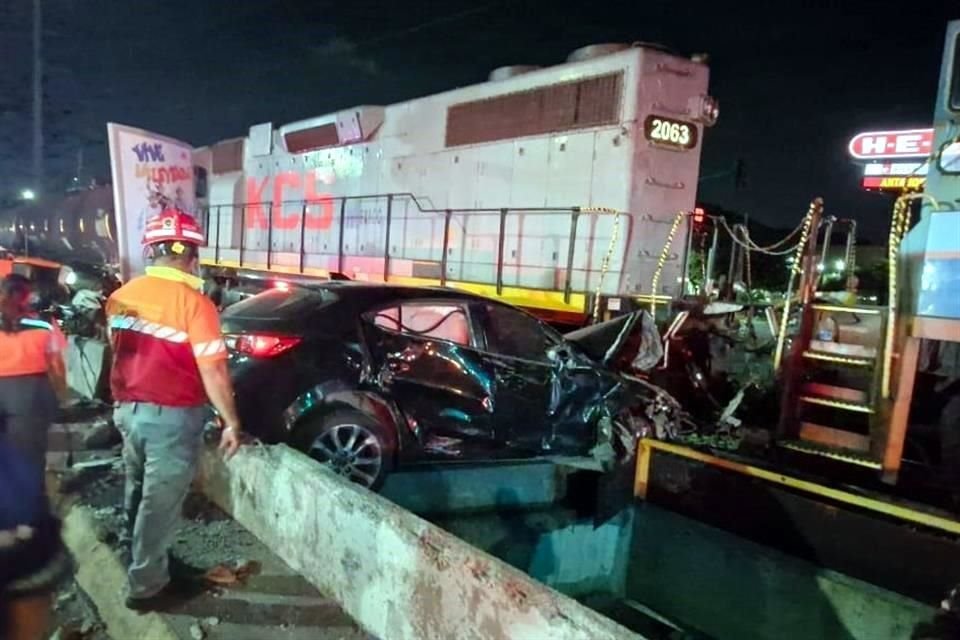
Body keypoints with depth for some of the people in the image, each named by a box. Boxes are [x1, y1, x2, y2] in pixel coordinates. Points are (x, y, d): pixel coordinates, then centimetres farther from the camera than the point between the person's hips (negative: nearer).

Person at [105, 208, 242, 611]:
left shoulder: (121, 297, 2)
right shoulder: (194, 303, -19)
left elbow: (120, 351, 14)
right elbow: (213, 371, -20)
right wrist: (231, 422, -11)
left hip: (128, 410, 7)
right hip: (172, 417, -7)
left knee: (138, 492, 25)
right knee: (160, 503, 6)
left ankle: (139, 559, 44)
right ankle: (146, 587, 18)